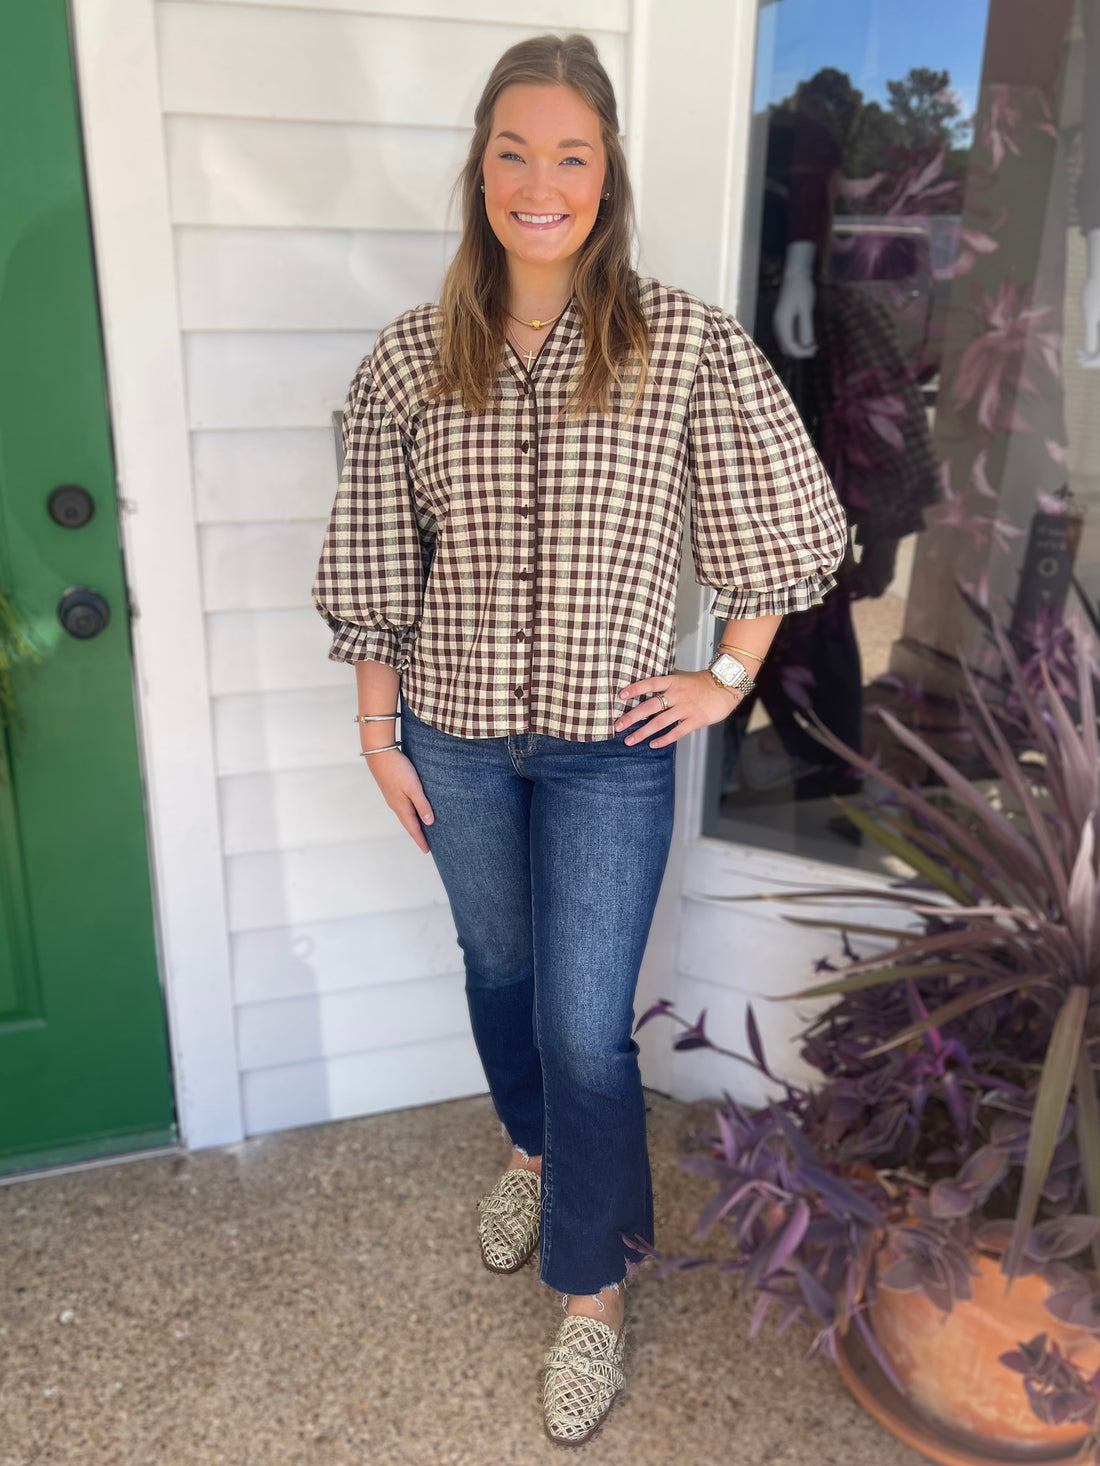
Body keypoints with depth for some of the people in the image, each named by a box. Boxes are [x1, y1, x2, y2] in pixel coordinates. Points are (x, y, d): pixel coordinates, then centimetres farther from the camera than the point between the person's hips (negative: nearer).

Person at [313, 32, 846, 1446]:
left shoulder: (687, 343, -9)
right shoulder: (409, 358, -3)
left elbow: (785, 520, 0)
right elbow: (376, 571, 2)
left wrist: (729, 676, -2)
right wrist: (379, 731, 2)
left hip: (609, 746, -2)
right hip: (455, 736, 3)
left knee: (586, 1026, 2)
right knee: (498, 968, 21)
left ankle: (592, 1294, 26)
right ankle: (533, 1151, 52)